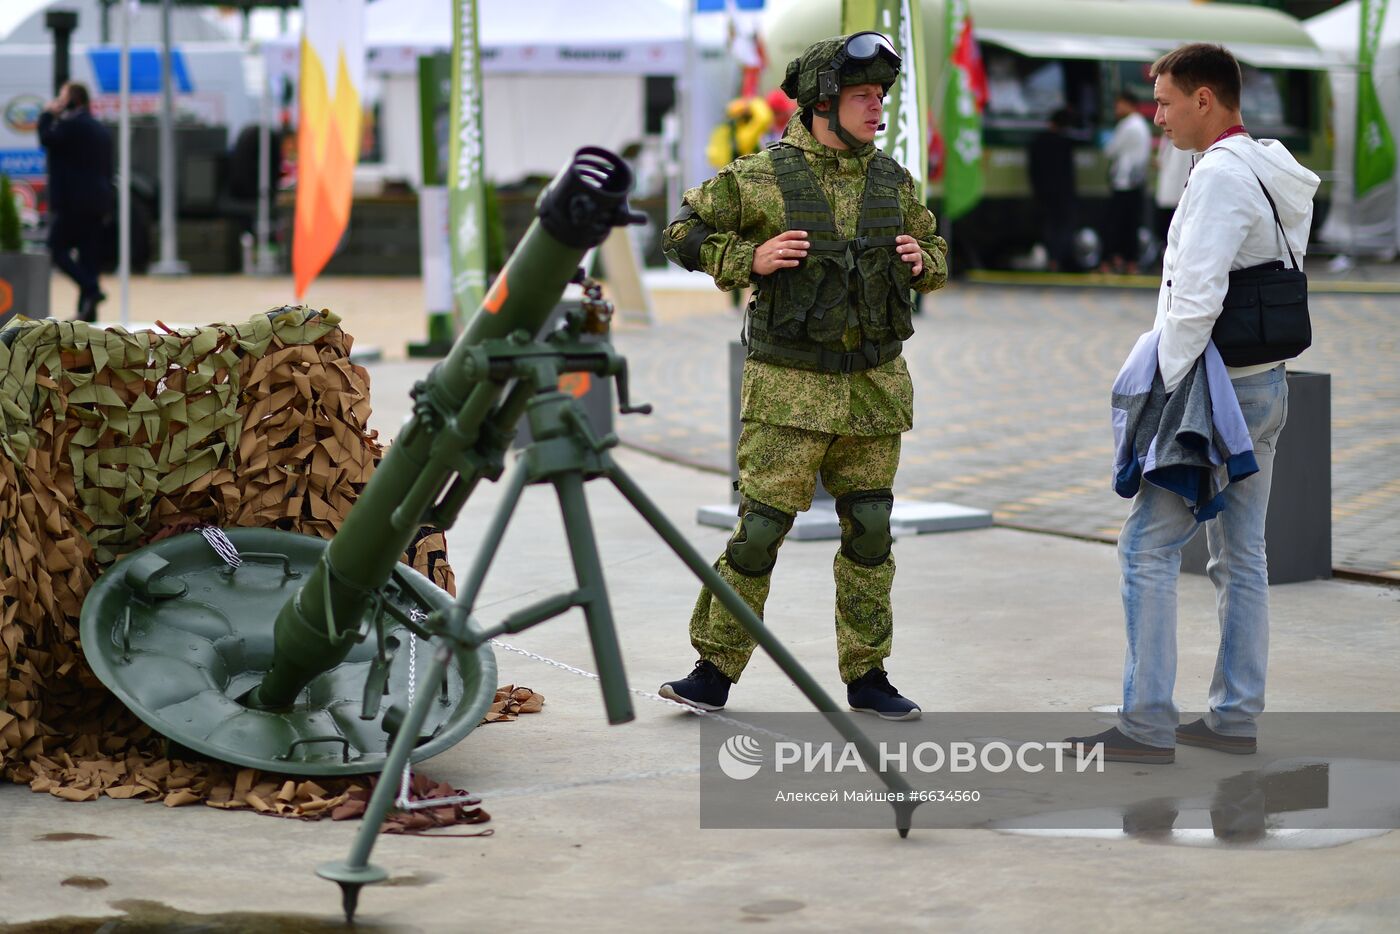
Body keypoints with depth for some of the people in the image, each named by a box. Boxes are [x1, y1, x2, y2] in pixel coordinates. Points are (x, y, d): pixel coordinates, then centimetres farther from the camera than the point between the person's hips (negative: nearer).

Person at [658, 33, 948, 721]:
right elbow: (685, 235, 0)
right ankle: (714, 671, 5)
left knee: (869, 531, 7)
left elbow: (936, 250, 21)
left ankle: (866, 677, 17)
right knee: (760, 528, -5)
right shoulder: (762, 178, -6)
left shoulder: (893, 181, 7)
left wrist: (923, 262, -2)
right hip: (790, 389, -4)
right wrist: (750, 259, -15)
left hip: (875, 387, 4)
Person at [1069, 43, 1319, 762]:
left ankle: (1148, 724, -7)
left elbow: (1197, 297, -24)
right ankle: (1236, 716, 17)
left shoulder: (1218, 176, -17)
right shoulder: (1276, 176, 13)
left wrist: (1167, 388, -17)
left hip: (1217, 388, -10)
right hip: (1266, 387, 10)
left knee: (1148, 547, -6)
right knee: (1241, 555, 12)